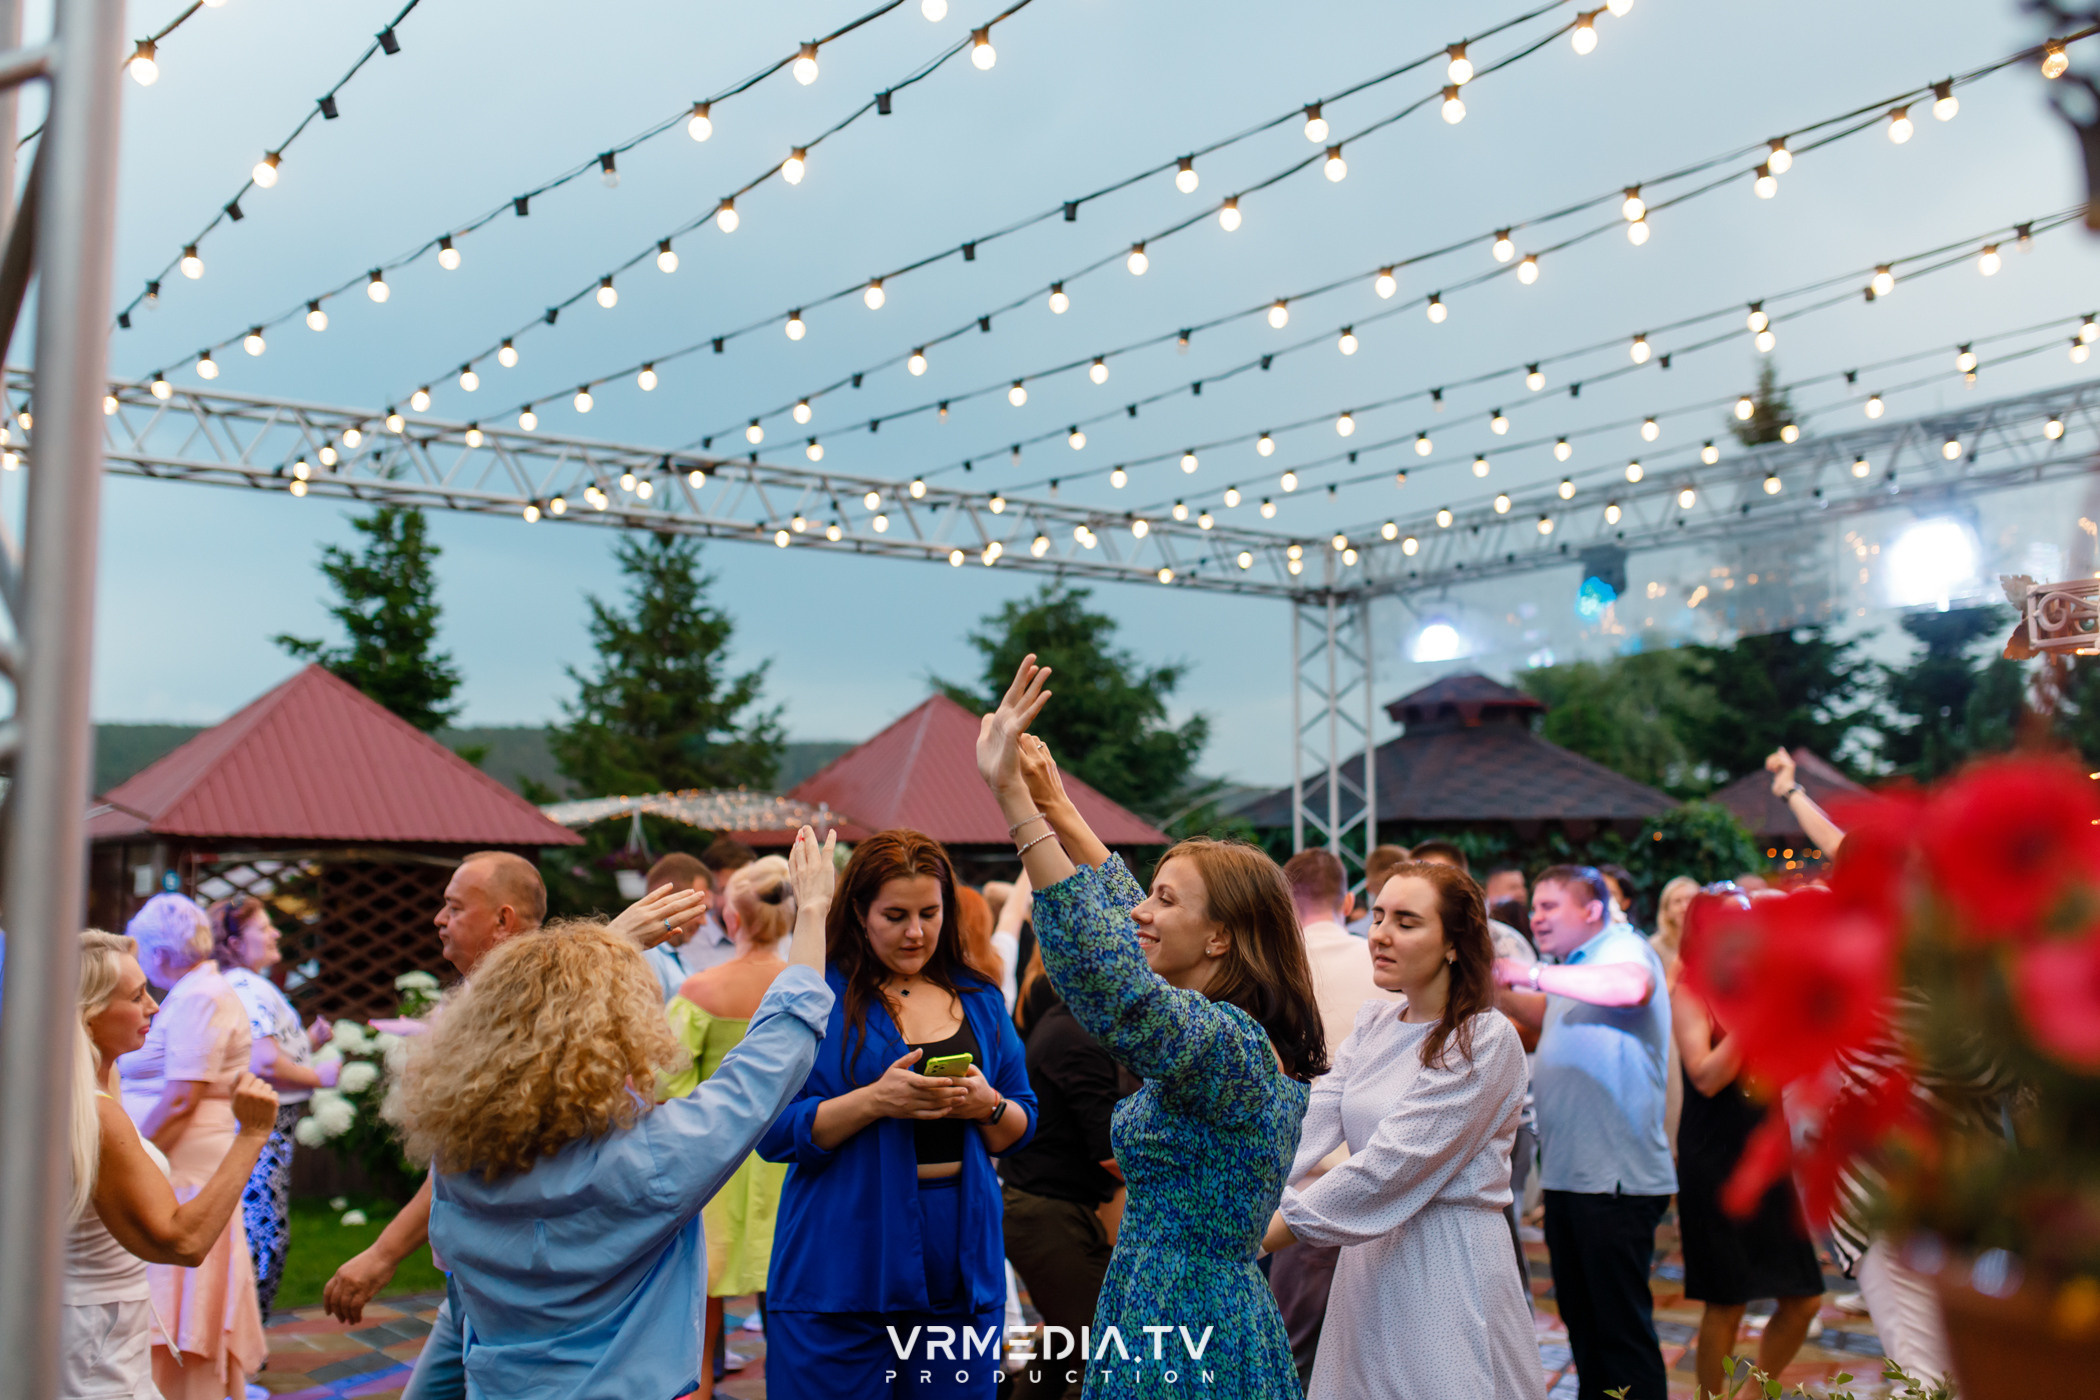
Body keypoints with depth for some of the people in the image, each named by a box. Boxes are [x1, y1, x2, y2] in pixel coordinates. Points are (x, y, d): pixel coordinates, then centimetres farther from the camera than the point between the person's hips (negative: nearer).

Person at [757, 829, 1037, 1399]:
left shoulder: (979, 999, 11)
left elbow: (1021, 1128, 14)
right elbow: (774, 1132, -8)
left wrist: (987, 1105, -8)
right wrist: (876, 1101, -20)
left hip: (960, 1266, 4)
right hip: (842, 1271, -3)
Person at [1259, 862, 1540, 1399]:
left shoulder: (1485, 1039, -15)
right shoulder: (1373, 1024, 9)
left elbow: (1389, 1167, -21)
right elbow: (1307, 1123, -4)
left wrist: (1258, 1237, -22)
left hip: (1448, 1269, -6)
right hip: (1367, 1261, 6)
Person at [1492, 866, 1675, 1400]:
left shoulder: (1624, 947, -11)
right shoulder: (1576, 967, 18)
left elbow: (1630, 987, -35)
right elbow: (1551, 1018, 35)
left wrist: (1532, 975, -30)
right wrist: (1500, 986, 19)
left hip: (1616, 1179, -10)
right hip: (1567, 1174, 10)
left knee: (1622, 1325, -4)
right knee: (1581, 1320, 18)